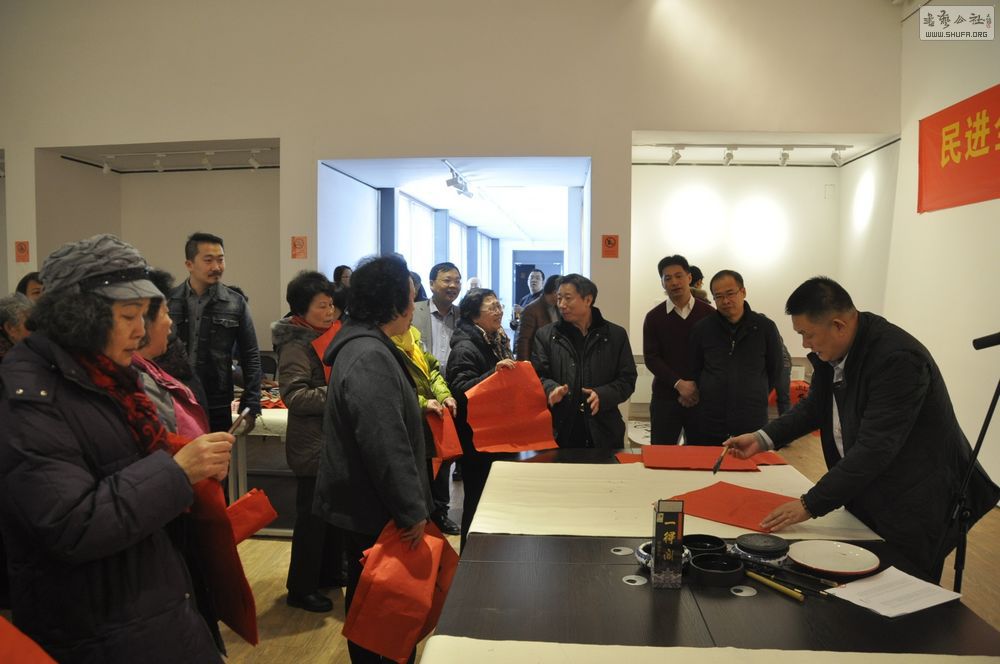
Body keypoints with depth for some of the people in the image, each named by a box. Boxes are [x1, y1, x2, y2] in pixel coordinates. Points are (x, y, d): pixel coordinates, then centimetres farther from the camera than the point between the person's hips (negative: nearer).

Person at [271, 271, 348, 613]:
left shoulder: (328, 336, 10)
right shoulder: (296, 345, -16)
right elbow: (294, 396, -26)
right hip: (312, 446, -9)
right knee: (312, 517, 1)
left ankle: (330, 573, 34)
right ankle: (301, 589, 15)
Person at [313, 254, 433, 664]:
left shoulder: (362, 345, 8)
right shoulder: (370, 358, -26)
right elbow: (386, 447, -29)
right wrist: (413, 510, -23)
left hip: (360, 502, 10)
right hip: (374, 510, -10)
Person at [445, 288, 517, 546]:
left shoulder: (498, 341, 10)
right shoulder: (465, 348, -17)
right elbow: (460, 391, -27)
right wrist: (494, 372, -34)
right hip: (477, 439, -8)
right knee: (479, 500, 3)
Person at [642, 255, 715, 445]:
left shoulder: (708, 314, 2)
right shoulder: (654, 317, 3)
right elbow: (650, 358, -3)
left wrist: (697, 388, -9)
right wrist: (679, 384, -14)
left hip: (701, 397, 0)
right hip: (665, 397, 0)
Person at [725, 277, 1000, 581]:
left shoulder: (899, 359, -28)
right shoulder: (834, 348, -3)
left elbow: (874, 448, -30)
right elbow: (815, 405, 12)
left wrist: (810, 505, -28)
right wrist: (762, 438, -2)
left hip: (912, 507, -8)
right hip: (865, 497, 8)